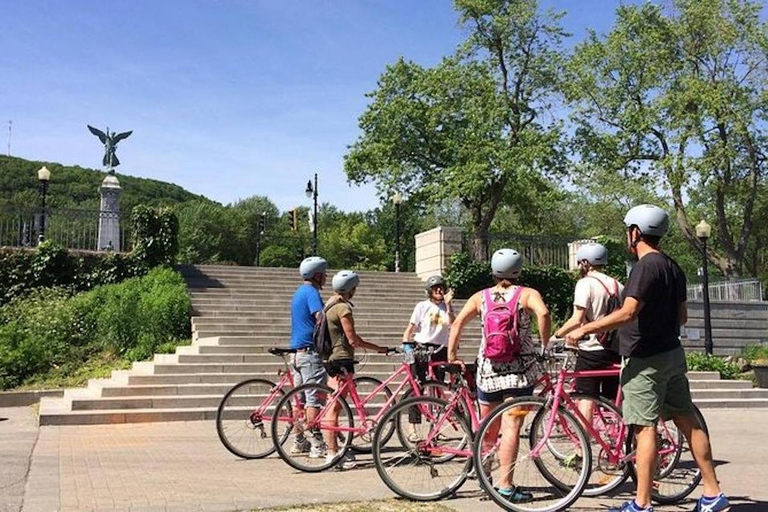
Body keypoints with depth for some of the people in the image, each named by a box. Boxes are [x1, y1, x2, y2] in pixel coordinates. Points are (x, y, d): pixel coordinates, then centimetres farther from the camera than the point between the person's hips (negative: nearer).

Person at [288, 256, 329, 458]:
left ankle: (299, 441, 19)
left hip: (297, 350, 10)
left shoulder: (299, 292, 18)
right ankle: (317, 444, -6)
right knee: (314, 399, -8)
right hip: (311, 351, -10)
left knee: (299, 398, 13)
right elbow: (321, 318, -27)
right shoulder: (311, 293, -12)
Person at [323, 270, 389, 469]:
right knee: (334, 408, -8)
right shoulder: (343, 307, -14)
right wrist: (379, 348, -9)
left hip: (331, 358, 10)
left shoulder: (331, 304, 16)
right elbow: (353, 339, -16)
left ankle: (334, 449, 20)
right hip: (341, 359, -10)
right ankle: (333, 453, -6)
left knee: (332, 407, 13)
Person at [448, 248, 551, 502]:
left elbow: (458, 322, -1)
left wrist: (452, 354, 3)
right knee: (511, 428, -5)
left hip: (488, 368, 3)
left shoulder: (480, 297, 9)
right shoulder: (527, 294, 0)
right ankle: (505, 485, -7)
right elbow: (543, 313, -20)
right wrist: (544, 344, -9)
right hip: (519, 369, -3)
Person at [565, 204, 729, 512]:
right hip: (672, 354, 9)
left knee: (646, 428, -5)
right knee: (688, 423, 11)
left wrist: (583, 330, -19)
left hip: (645, 360, -9)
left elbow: (628, 313, -24)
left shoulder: (646, 266, -16)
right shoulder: (673, 267, 12)